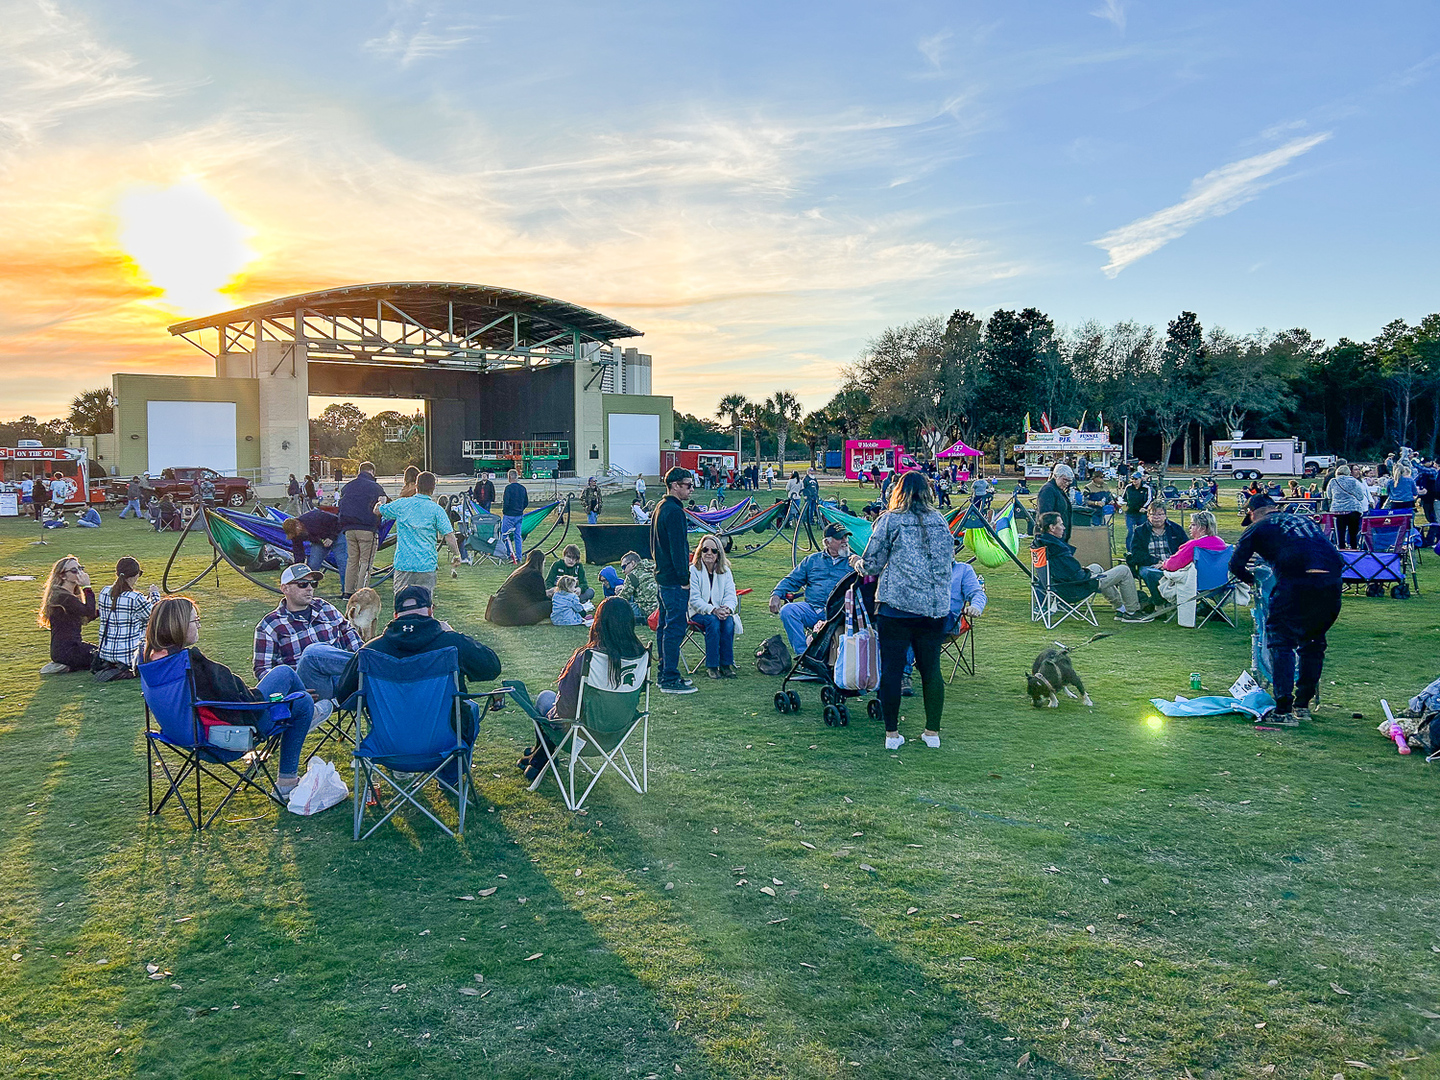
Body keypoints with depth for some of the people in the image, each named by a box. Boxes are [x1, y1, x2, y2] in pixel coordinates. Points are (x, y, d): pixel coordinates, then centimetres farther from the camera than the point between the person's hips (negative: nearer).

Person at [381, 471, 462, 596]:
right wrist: (456, 555, 3)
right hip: (426, 564, -2)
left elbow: (378, 511, 19)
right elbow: (449, 535, -10)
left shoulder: (401, 504, 2)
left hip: (403, 562, 2)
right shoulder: (436, 510, -5)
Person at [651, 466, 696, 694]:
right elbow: (677, 548, -21)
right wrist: (685, 578, -16)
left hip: (662, 575, 11)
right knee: (675, 628, -8)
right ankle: (670, 680, -6)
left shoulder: (660, 508, 16)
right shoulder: (674, 511, -17)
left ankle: (665, 674, 23)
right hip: (674, 580, -11)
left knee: (665, 626, 15)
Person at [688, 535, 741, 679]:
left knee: (728, 621, -31)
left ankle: (726, 664, -25)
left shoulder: (725, 571, 9)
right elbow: (694, 599, -11)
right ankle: (711, 666, -30)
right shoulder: (693, 570, -4)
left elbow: (731, 595, 1)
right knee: (713, 621, -34)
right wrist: (713, 610, -26)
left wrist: (727, 608, -23)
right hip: (699, 613, -3)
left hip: (721, 612, 3)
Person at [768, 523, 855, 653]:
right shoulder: (812, 560, 23)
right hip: (812, 608, 3)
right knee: (787, 610, -24)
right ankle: (802, 653, -24)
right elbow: (792, 580, 22)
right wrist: (776, 594, 6)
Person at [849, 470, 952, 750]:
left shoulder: (889, 520, -3)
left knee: (891, 669, 4)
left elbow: (872, 565, -1)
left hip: (896, 604, -3)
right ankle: (933, 732, 18)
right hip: (936, 606, 4)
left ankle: (892, 733, 7)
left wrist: (857, 563, 19)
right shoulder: (939, 521, 8)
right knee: (931, 668, 12)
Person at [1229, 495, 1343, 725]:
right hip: (1331, 581, 5)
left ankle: (1284, 711, -1)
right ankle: (1303, 705, 27)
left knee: (1280, 640, 5)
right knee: (1313, 641, 20)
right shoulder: (1303, 519, 29)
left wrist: (1250, 579, 31)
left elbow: (1236, 565, 11)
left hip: (1298, 581, -5)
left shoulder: (1258, 528, 15)